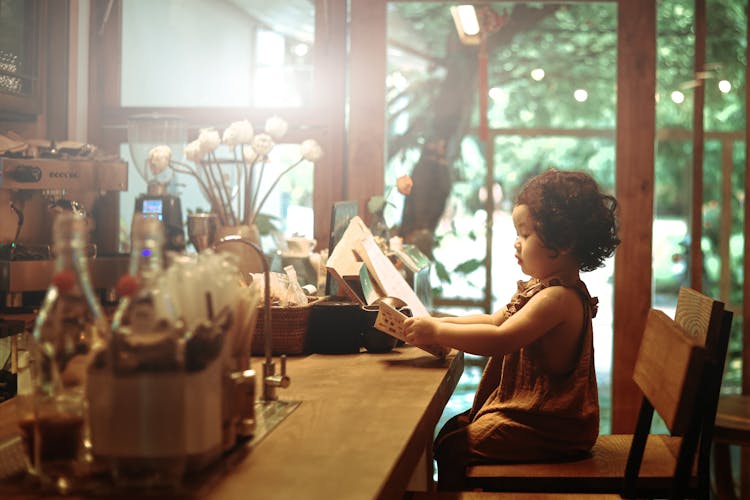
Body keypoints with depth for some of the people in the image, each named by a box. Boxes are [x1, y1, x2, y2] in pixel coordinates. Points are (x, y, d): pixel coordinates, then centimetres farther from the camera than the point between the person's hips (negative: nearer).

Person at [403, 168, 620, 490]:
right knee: (453, 428, 15)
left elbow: (500, 340, -35)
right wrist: (441, 323, 3)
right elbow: (495, 321, 16)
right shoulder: (540, 287, 8)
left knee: (452, 448, -12)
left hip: (548, 427, -11)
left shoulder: (560, 297, -25)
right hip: (527, 407, 11)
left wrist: (437, 332, -28)